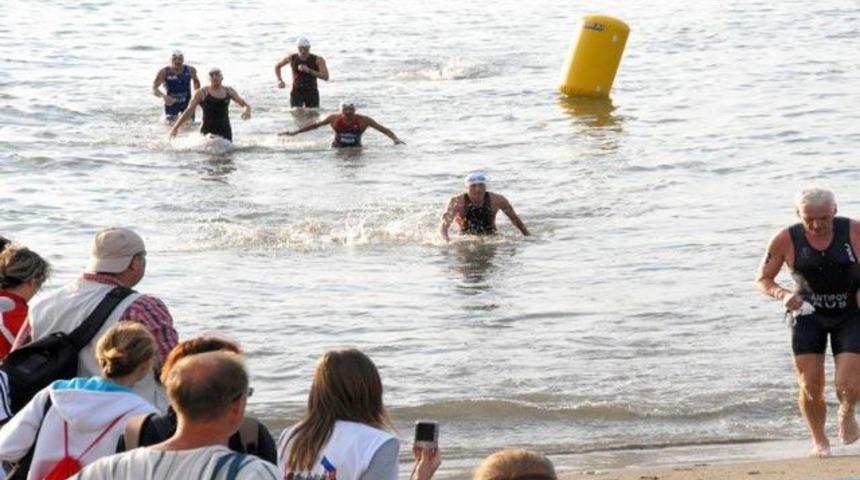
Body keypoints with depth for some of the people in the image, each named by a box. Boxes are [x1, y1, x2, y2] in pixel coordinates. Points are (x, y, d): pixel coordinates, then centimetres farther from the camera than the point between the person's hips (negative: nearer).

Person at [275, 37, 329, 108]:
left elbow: (326, 77, -19)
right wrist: (280, 80, 0)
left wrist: (308, 70, -27)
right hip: (296, 93, 0)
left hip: (312, 93, 0)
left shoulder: (318, 60, -9)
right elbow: (277, 66, 16)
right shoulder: (292, 58, -2)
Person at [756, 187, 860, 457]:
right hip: (808, 315, 1)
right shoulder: (786, 240, -13)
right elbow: (762, 280, -3)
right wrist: (782, 294, -24)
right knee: (810, 387, -5)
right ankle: (819, 441, 23)